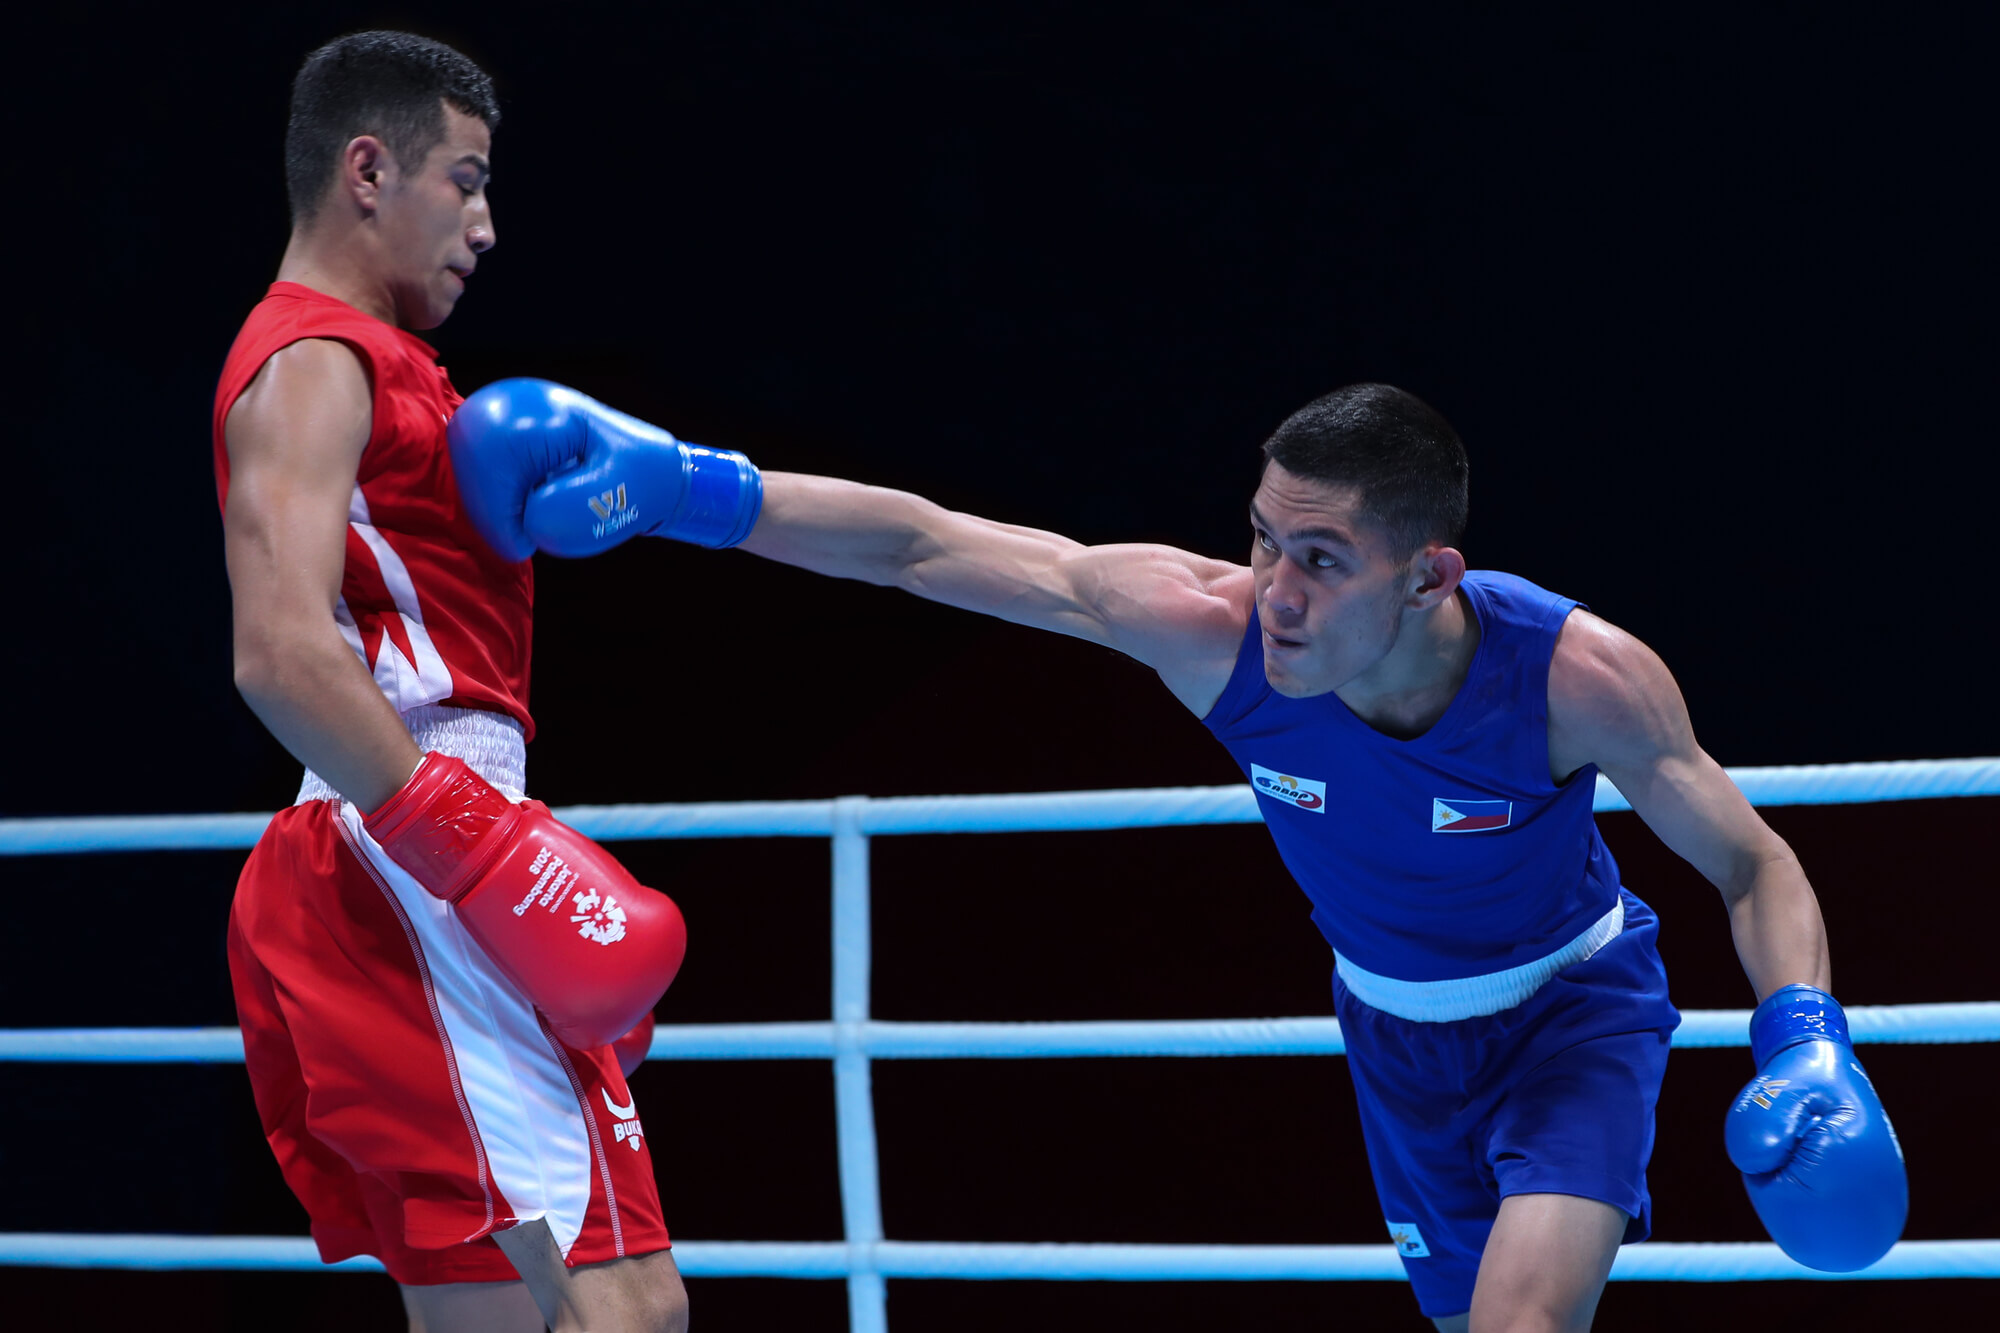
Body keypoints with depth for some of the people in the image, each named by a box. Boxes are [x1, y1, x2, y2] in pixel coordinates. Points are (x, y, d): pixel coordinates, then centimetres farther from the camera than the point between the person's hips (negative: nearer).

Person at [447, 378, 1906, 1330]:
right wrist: (676, 484, -35)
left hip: (1576, 1006, -4)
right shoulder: (1208, 628, -30)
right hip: (1397, 1026, 4)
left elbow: (1758, 866, -17)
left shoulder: (1579, 676, -33)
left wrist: (1807, 1047, -34)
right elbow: (920, 545, -27)